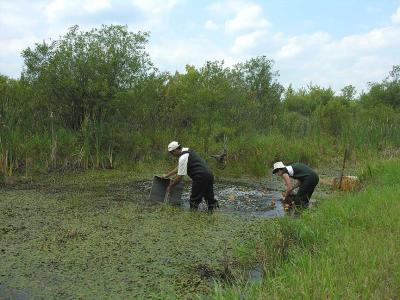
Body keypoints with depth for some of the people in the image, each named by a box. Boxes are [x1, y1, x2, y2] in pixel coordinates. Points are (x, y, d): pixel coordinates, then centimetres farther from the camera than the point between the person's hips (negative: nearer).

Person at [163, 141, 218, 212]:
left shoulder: (183, 158, -12)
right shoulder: (187, 151, 18)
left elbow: (179, 177, -9)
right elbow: (179, 168, 29)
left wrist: (170, 186, 4)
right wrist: (167, 175, 32)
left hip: (201, 177, -10)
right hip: (209, 175, 10)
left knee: (194, 200, 4)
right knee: (210, 198, 17)